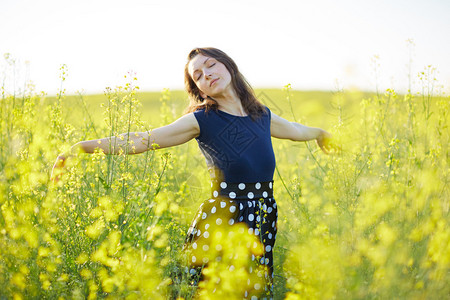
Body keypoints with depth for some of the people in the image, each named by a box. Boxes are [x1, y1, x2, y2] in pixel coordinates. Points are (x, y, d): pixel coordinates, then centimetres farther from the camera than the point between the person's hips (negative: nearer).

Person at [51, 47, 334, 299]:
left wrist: (321, 133, 51)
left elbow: (295, 130, 33)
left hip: (263, 223, 4)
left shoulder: (262, 115, 11)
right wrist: (81, 147, -14)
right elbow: (142, 140, -7)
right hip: (222, 221, -4)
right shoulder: (202, 120, -2)